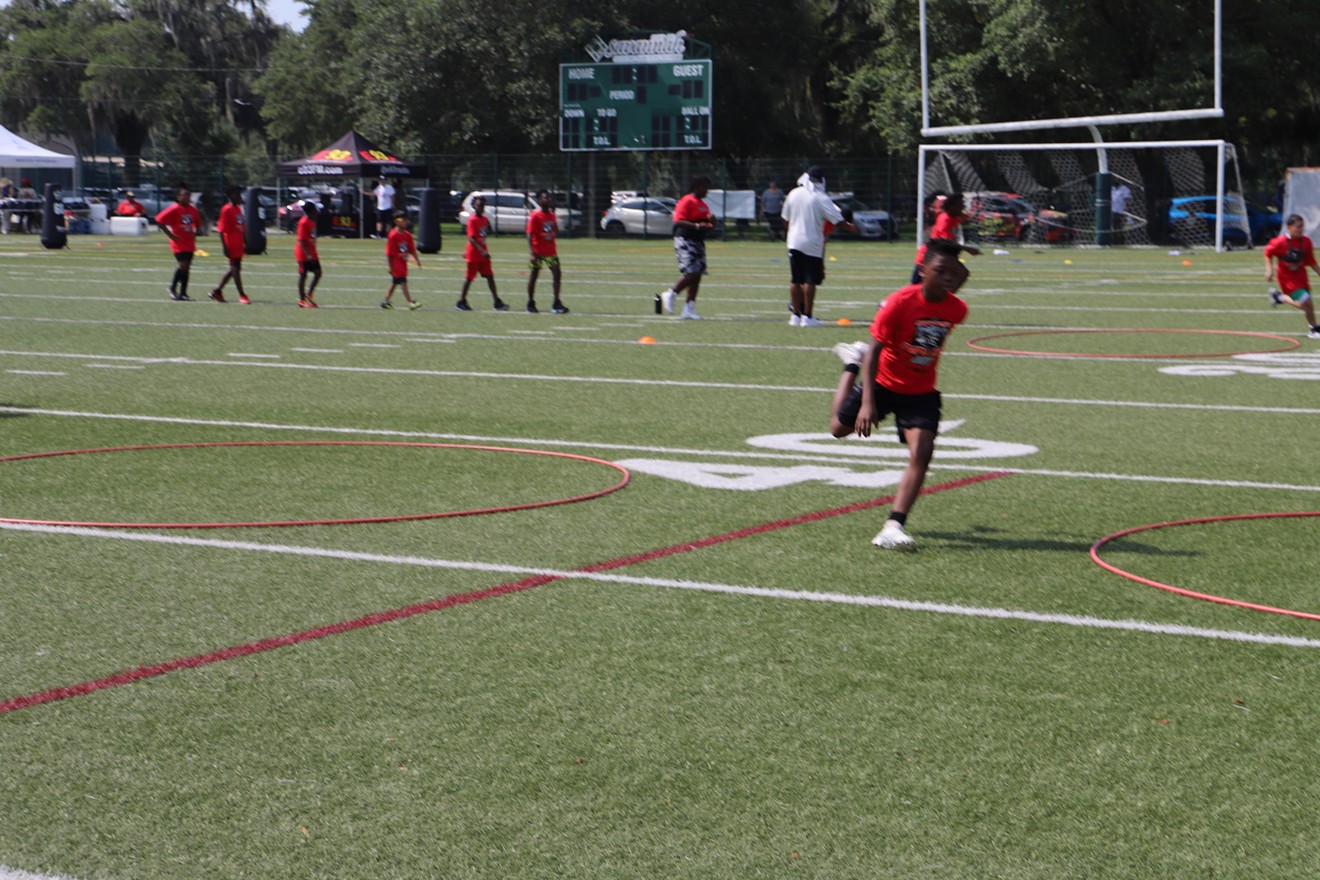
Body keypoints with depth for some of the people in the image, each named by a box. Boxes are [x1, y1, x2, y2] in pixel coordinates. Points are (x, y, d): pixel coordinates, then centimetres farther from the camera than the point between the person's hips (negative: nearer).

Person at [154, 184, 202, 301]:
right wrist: (170, 234, -13)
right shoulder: (174, 209, -10)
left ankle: (183, 293, 11)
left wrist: (194, 234, 6)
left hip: (189, 243, 6)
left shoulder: (193, 209, 8)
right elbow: (159, 220, -11)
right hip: (179, 243, -6)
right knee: (183, 265, -15)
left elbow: (197, 224, 24)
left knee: (186, 267, 6)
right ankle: (172, 288, 3)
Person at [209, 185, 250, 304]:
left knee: (233, 269, 12)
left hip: (239, 245, 9)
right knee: (235, 268, -4)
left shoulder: (238, 209, 14)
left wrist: (245, 244, 19)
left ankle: (217, 291, 21)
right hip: (231, 245, -9)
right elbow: (221, 230, -14)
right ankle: (242, 295, 1)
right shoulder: (227, 210, -12)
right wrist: (225, 248, -19)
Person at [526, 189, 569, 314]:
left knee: (556, 273, -6)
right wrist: (532, 253, -21)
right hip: (538, 252, -5)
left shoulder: (552, 215, 7)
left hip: (551, 251, 5)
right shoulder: (535, 216, -11)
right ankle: (530, 304, 18)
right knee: (534, 275, 6)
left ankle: (556, 303, -5)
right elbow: (530, 235, -14)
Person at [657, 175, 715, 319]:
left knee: (697, 275, 4)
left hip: (698, 242, 9)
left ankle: (689, 309, 8)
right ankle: (670, 295, 2)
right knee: (691, 273, -17)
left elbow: (707, 225, 26)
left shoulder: (704, 205, 18)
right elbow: (678, 221, -18)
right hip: (685, 241, -9)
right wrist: (697, 226, -27)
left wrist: (711, 222, 3)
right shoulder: (687, 202, -9)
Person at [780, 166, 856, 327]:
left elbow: (786, 220, 13)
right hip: (812, 244, -5)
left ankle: (796, 315, 13)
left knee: (795, 280, 10)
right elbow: (838, 221, -12)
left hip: (794, 242, 5)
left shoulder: (793, 194, 3)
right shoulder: (821, 198, -12)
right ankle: (808, 316, -1)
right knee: (810, 281, -1)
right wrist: (850, 227, 8)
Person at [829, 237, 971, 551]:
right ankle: (853, 362, 46)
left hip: (921, 392, 1)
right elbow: (875, 350, -24)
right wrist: (867, 403, -31)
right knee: (840, 428, 20)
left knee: (922, 452, -20)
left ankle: (894, 526, -19)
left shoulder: (956, 310, -13)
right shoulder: (900, 302, -26)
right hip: (884, 382, -1)